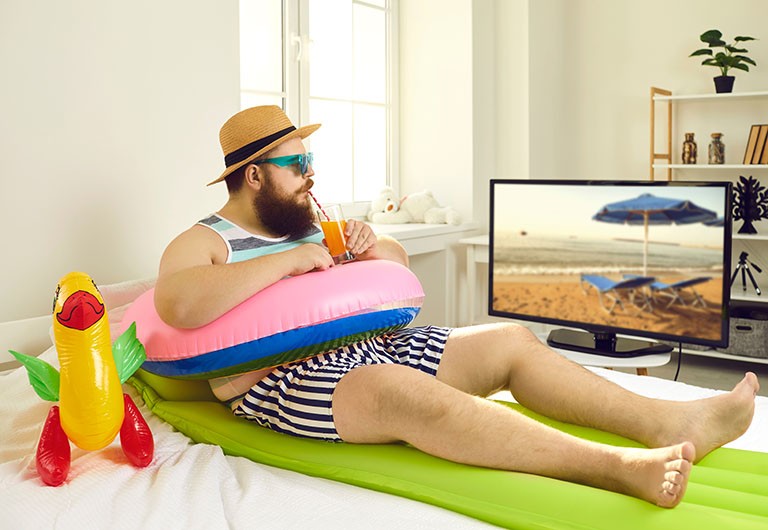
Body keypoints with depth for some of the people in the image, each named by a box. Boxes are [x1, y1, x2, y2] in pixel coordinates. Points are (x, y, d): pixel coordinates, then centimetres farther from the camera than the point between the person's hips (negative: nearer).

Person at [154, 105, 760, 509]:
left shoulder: (311, 225, 23)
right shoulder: (205, 240, 1)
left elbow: (400, 265, 25)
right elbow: (176, 303, -22)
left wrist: (374, 247, 0)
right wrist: (286, 260, -22)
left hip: (371, 346, 8)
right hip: (285, 378, -8)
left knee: (511, 340, -8)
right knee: (406, 391, -38)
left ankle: (668, 421, -13)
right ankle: (620, 468, -47)